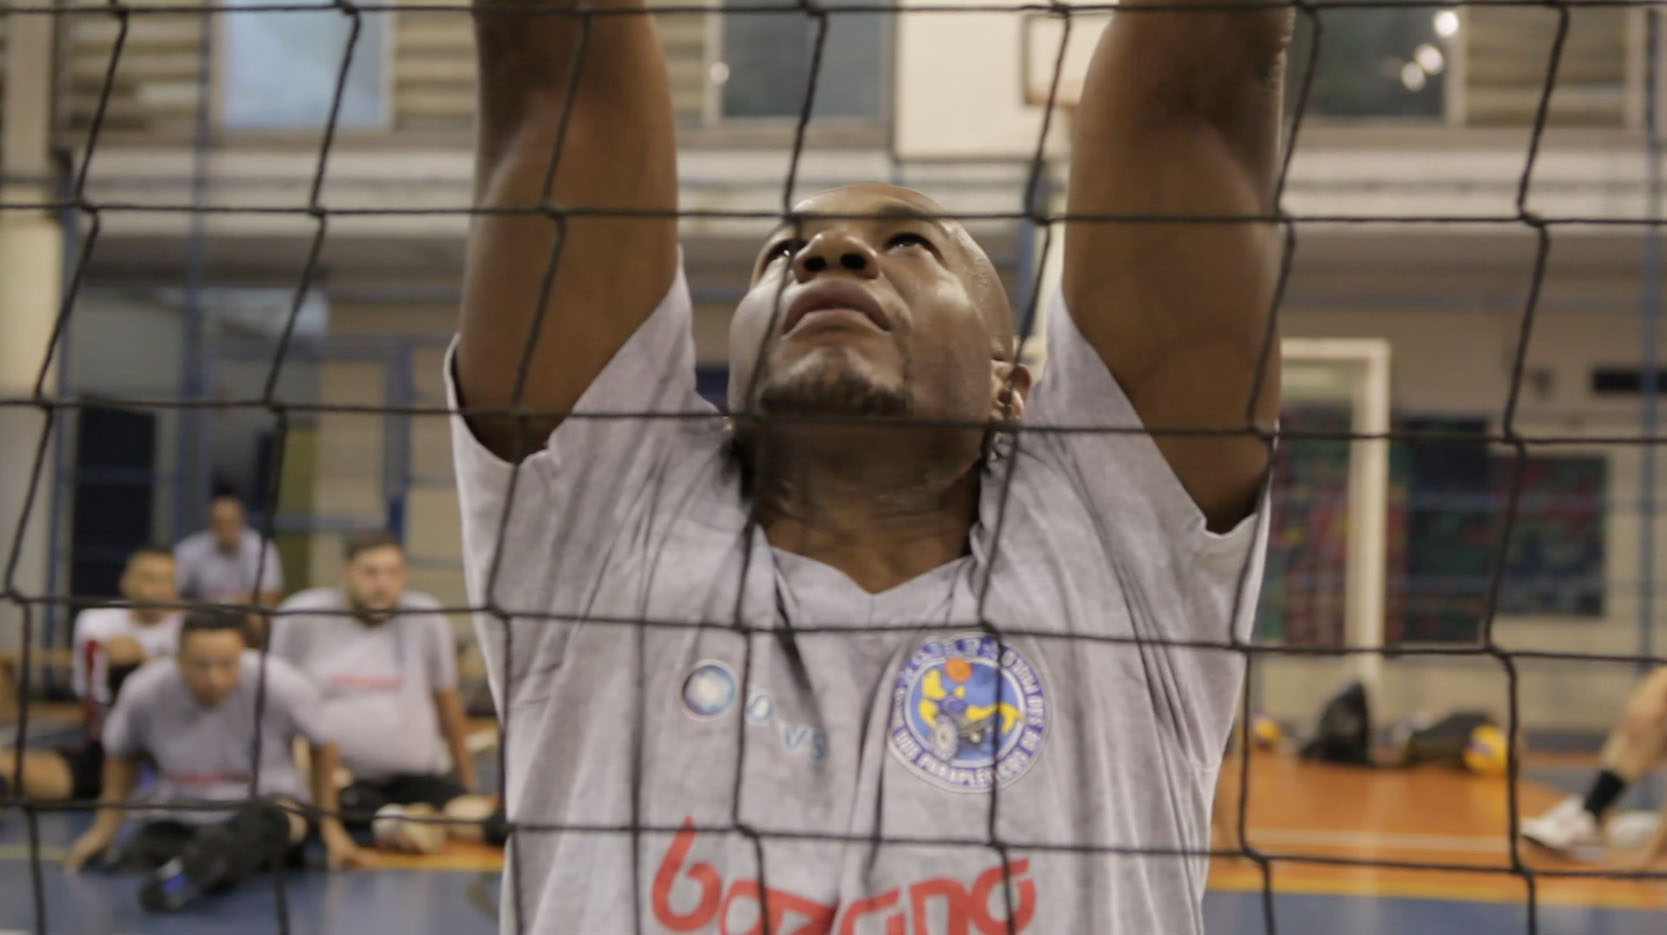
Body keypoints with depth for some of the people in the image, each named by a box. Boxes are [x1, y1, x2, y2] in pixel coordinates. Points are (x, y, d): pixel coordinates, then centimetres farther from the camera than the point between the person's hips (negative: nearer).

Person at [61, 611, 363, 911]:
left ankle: (188, 871, -64)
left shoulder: (282, 685, -22)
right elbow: (121, 755, 6)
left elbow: (322, 748, -3)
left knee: (265, 819, -41)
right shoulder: (144, 692, -16)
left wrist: (330, 826, 0)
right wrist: (104, 830, 5)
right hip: (179, 817, 3)